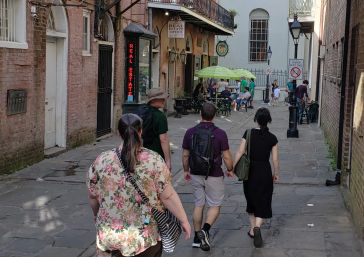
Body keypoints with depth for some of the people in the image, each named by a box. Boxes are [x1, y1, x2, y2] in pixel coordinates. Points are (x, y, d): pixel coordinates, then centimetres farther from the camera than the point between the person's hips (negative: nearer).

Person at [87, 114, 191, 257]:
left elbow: (92, 197, 4)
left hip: (109, 237, 1)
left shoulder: (101, 161, -7)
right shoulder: (154, 160, -12)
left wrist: (97, 215, 24)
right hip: (147, 238, -1)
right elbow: (168, 197, -10)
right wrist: (184, 220, 2)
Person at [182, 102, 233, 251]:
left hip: (196, 175, 3)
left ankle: (197, 238, 17)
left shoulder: (190, 132, -4)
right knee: (215, 205, 9)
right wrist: (230, 170, 7)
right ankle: (205, 230, -14)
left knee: (198, 205, 14)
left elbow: (185, 155, 2)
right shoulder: (220, 134, -13)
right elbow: (226, 156, -11)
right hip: (214, 176, -3)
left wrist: (186, 171, 17)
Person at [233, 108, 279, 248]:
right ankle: (257, 227, -18)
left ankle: (252, 230, 24)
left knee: (251, 200, 19)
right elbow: (275, 159, -3)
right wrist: (276, 174, 11)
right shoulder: (272, 138, -6)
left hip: (250, 171, 1)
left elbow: (240, 152, -12)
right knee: (262, 203, 5)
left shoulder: (248, 134, -8)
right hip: (265, 172, -1)